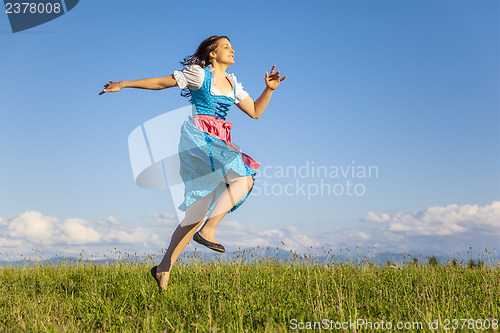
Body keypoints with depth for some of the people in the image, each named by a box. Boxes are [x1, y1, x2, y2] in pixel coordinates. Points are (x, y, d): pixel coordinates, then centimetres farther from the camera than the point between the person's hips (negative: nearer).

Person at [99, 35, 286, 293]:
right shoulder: (199, 74, 2)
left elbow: (255, 112, 22)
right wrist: (123, 84, 1)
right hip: (198, 136, -7)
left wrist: (269, 89, 10)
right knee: (243, 177, -24)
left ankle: (164, 268, 8)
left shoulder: (233, 84, 21)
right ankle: (208, 231, -22)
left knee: (198, 211, 4)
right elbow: (160, 83, 4)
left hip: (219, 143, 7)